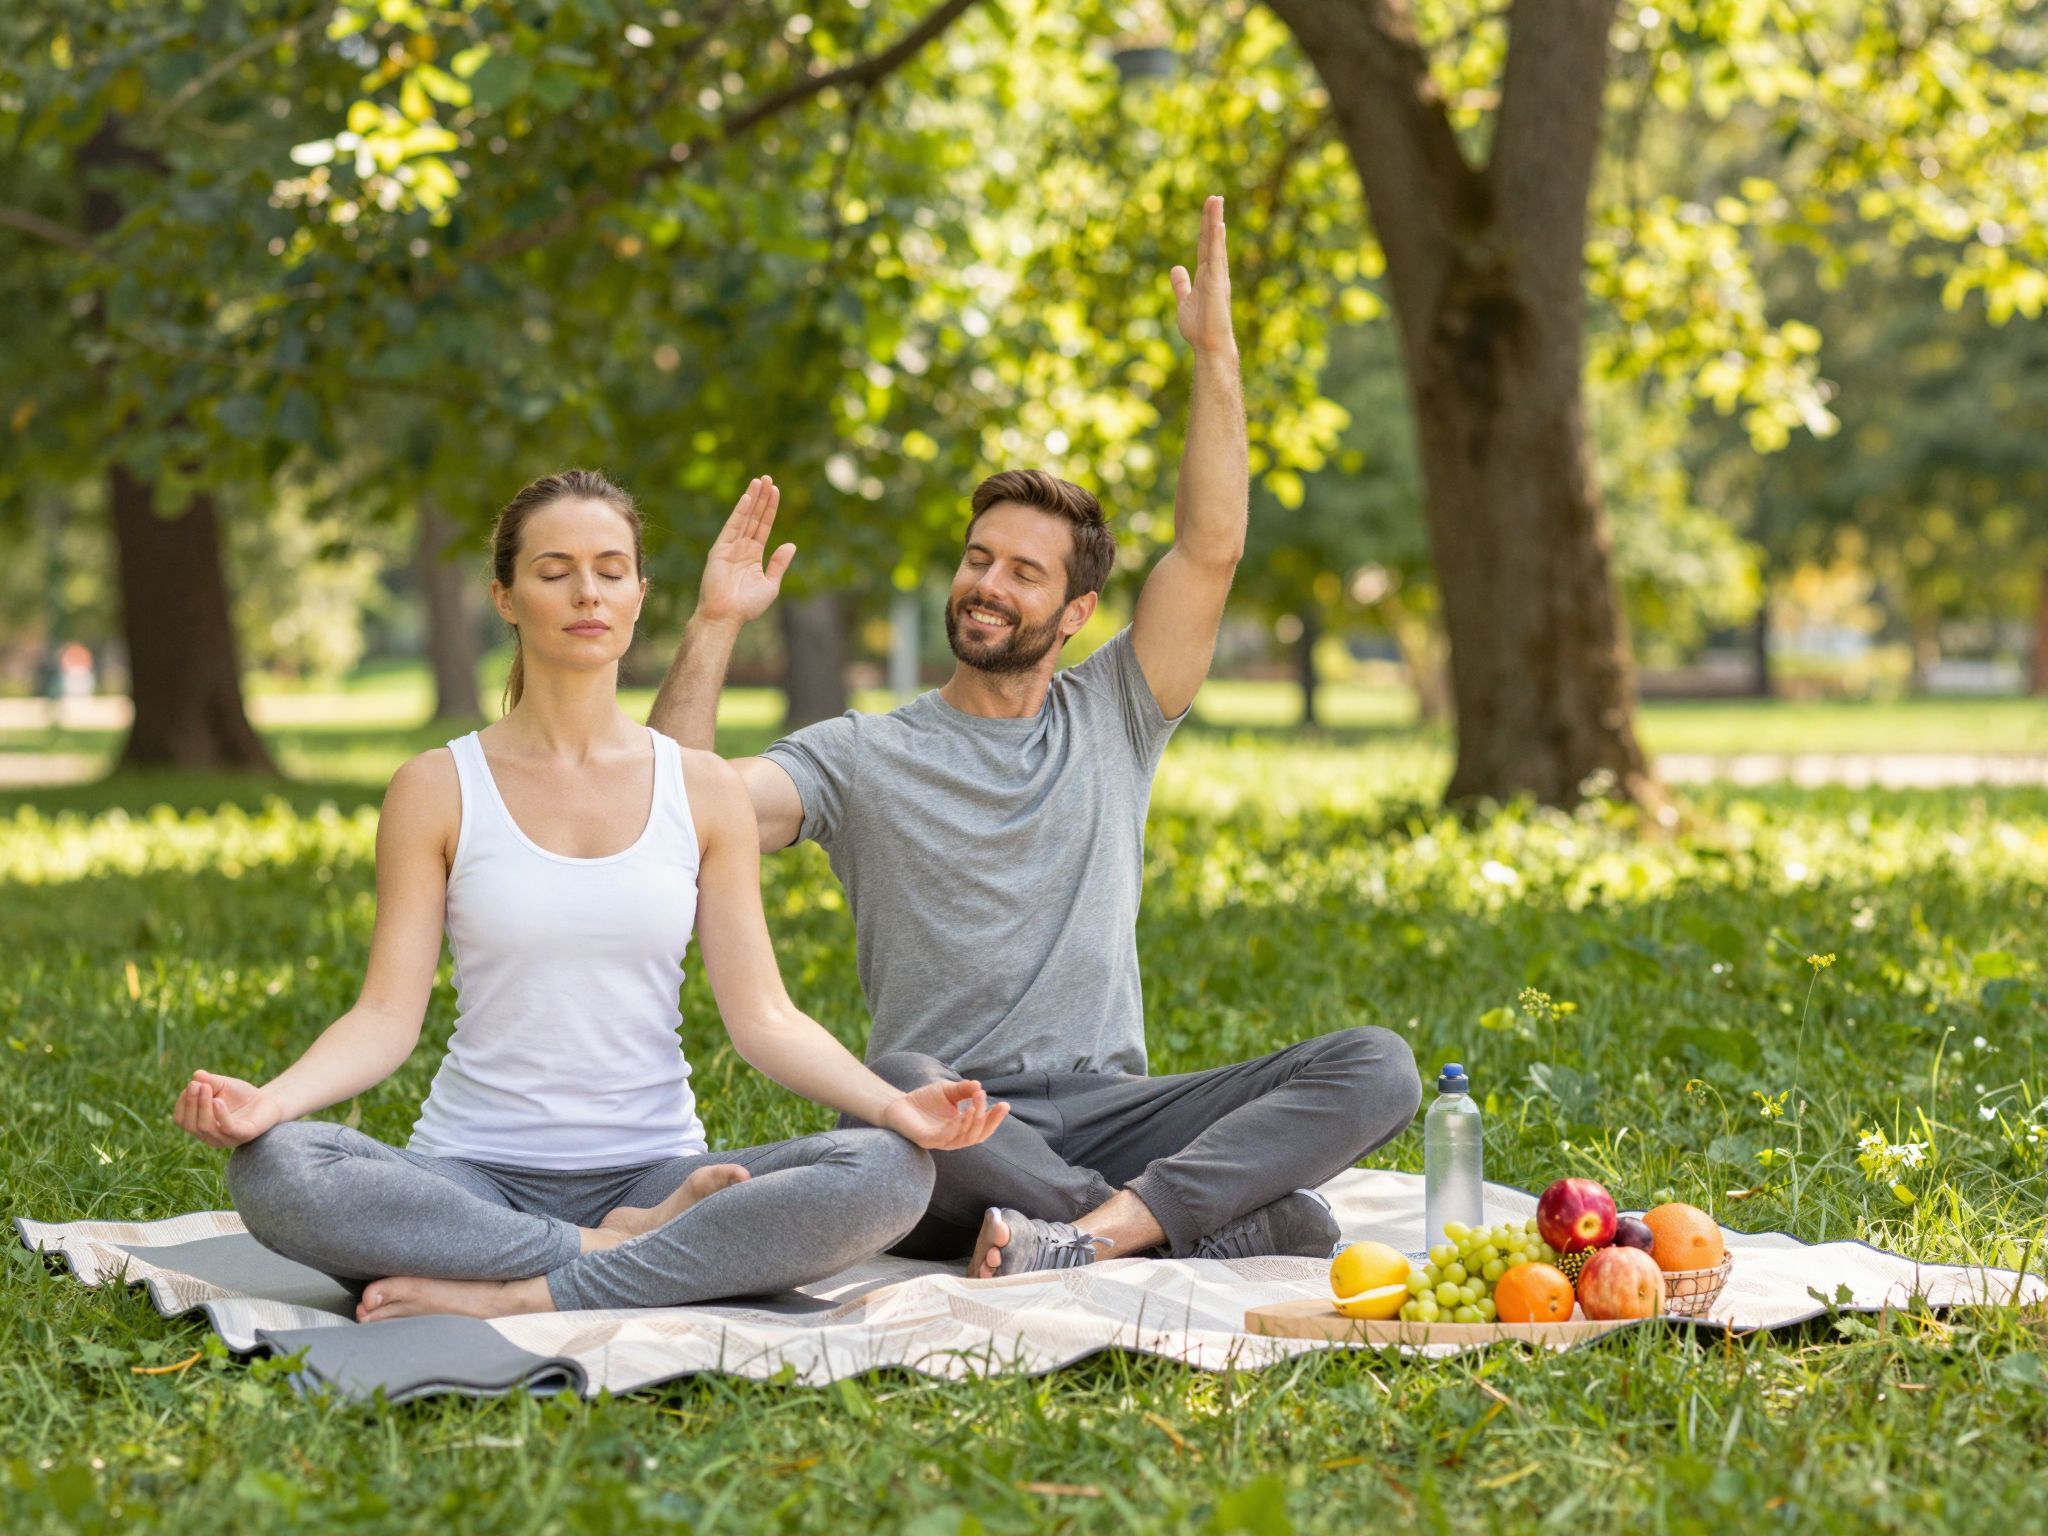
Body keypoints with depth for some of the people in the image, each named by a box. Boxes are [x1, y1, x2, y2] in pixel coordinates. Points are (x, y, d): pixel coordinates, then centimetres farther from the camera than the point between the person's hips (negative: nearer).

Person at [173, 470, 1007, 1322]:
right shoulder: (438, 788, 4)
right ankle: (632, 1250, -21)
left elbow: (764, 1016, 2)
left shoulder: (704, 790, 8)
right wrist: (271, 1097, -24)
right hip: (474, 1177, -1)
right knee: (270, 1170, -32)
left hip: (652, 1171, 2)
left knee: (890, 1172, -27)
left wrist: (891, 1104, -16)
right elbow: (388, 1013, -3)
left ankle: (516, 1295, -25)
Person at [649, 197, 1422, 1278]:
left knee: (1376, 1066, -20)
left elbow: (1209, 549, 4)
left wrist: (1215, 352, -3)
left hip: (1108, 1115, 3)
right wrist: (715, 625, -11)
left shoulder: (1112, 723, 15)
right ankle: (1242, 1221, -32)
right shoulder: (864, 756, 9)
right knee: (899, 1088, -40)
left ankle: (1091, 1236, -37)